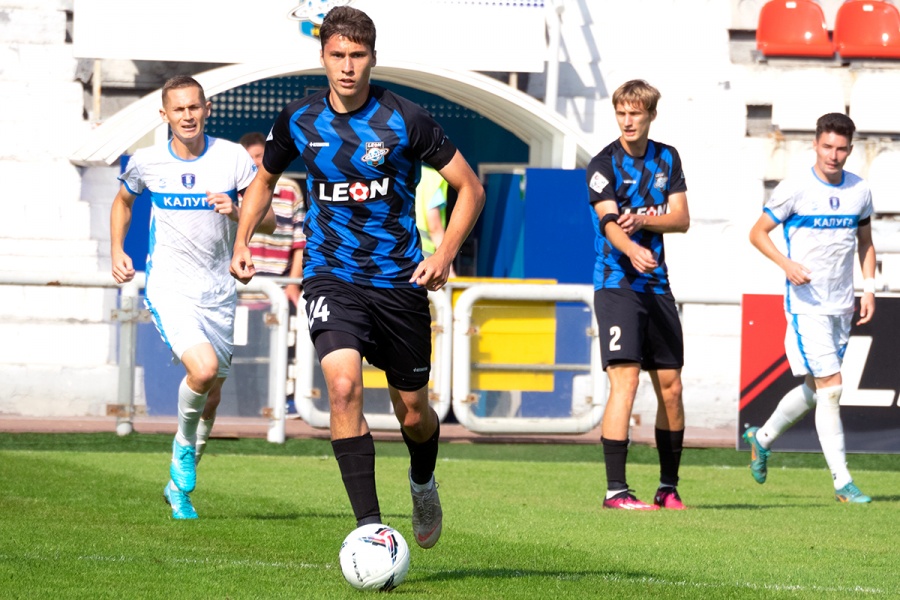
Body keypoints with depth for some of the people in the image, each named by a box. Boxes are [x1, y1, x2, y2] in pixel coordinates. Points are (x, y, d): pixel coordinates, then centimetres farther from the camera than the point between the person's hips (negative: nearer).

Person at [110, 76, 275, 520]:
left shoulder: (233, 158, -4)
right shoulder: (146, 162, -2)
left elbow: (269, 220, -2)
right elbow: (123, 200, 20)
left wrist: (236, 211, -22)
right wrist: (117, 251, 8)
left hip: (218, 291, 3)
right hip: (169, 287, -3)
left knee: (210, 394, 12)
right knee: (203, 369, -27)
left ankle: (179, 485, 33)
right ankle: (183, 446, 2)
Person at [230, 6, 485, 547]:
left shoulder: (405, 120, -8)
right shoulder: (299, 120, 0)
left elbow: (470, 188, -1)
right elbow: (265, 180, 20)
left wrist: (445, 254, -13)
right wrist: (242, 241, 6)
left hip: (400, 281, 0)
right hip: (331, 275, 0)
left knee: (414, 415, 10)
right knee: (344, 383, -26)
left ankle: (423, 484, 47)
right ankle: (370, 527, -26)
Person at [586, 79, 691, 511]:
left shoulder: (667, 159, 11)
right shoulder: (604, 164, -6)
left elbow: (681, 218, 4)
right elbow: (609, 221, -19)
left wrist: (643, 219, -15)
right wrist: (632, 250, -40)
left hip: (657, 284, 5)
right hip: (617, 282, -5)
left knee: (670, 385, 7)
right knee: (624, 380, -15)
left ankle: (669, 487, 19)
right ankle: (615, 490, -15)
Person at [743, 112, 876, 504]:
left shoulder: (860, 191, 6)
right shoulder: (795, 190, -9)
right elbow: (758, 232, -2)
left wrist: (869, 288, 8)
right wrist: (786, 263, -18)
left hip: (842, 307, 6)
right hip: (807, 306, -6)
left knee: (815, 390, 15)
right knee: (830, 387, -13)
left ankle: (762, 438, 39)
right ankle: (842, 482, -9)